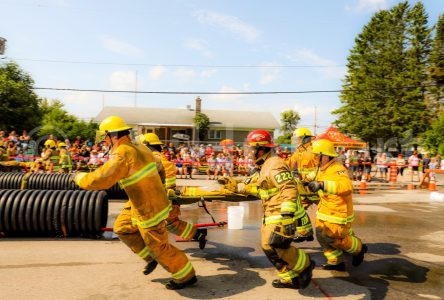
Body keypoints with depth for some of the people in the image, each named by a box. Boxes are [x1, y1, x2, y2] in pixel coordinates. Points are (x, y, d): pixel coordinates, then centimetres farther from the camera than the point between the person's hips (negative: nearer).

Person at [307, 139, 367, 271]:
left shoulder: (337, 170, -25)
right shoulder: (322, 169, 5)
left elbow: (346, 186, -47)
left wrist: (322, 184, -58)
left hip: (338, 213, -9)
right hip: (325, 210, 9)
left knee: (333, 238, 1)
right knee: (322, 235, 10)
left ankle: (359, 249, 28)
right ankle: (336, 262, 27)